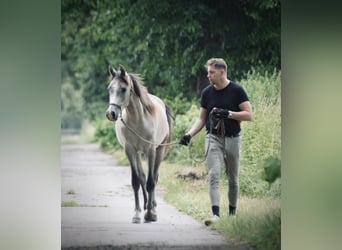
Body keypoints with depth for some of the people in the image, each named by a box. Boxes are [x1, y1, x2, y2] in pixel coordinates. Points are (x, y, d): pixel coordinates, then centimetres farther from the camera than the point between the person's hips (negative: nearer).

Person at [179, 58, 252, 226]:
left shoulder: (237, 90, -5)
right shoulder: (207, 92, 4)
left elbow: (248, 115, -7)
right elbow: (201, 119, 9)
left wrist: (228, 113, -20)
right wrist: (189, 135, -5)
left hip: (232, 138, -1)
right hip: (213, 138, 1)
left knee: (233, 178, 10)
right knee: (213, 175, -14)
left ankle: (232, 212, 25)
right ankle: (215, 214, -23)